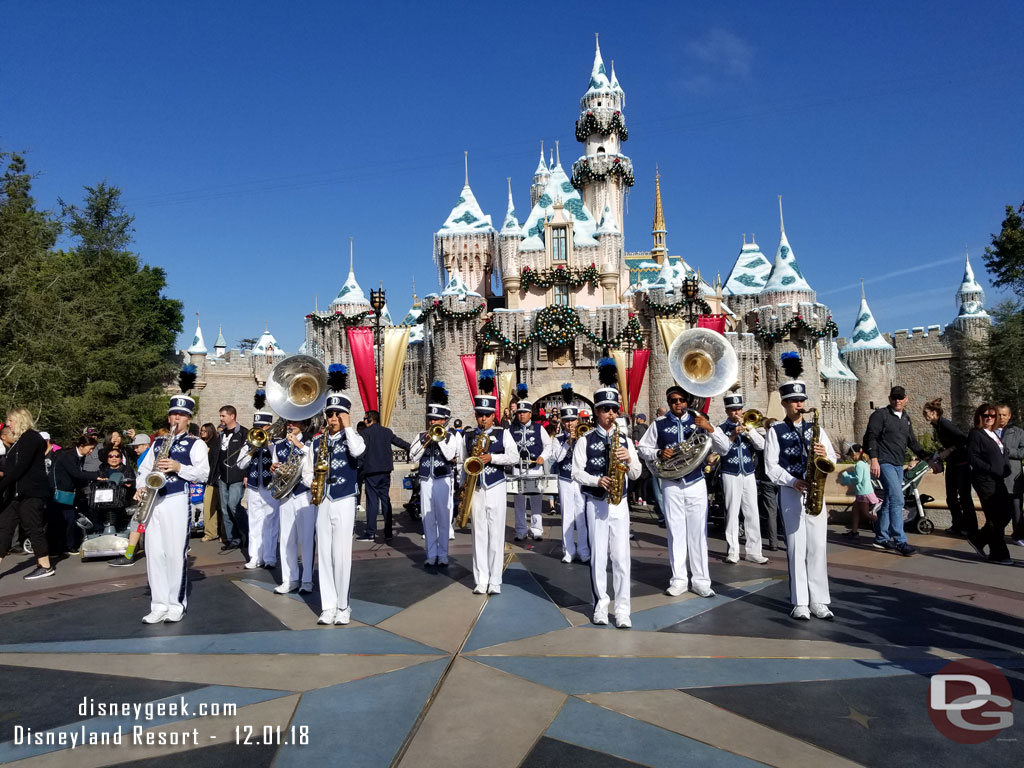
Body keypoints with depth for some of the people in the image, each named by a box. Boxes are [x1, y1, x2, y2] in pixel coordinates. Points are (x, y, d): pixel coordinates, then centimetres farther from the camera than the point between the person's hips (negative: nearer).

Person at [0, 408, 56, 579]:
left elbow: (21, 467, -20)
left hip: (30, 492, -10)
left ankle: (45, 567, 3)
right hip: (16, 492, 10)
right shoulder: (19, 440, 19)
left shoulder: (31, 438, -12)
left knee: (33, 528, -5)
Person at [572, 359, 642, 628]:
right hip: (595, 503, -2)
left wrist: (629, 459, -13)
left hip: (619, 503, 2)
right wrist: (597, 480, -19)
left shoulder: (625, 439, 7)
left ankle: (622, 609, 6)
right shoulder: (585, 440, -1)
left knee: (621, 557, 0)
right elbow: (576, 472, -4)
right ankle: (600, 605, 17)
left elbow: (636, 474, 6)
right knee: (598, 556, 4)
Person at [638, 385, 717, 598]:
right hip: (671, 484, 0)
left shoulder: (699, 421, 2)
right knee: (676, 531, 6)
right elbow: (643, 448, 9)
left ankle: (700, 580, 11)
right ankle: (679, 579, 14)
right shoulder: (659, 424, 2)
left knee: (698, 531, 3)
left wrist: (709, 428, -18)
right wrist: (658, 453, -10)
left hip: (696, 483, 0)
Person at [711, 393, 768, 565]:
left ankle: (753, 551, 11)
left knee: (752, 513, 3)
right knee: (732, 513, 0)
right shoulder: (720, 429, 1)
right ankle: (732, 551, 7)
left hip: (749, 475, 3)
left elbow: (761, 445, -4)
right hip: (730, 475, -3)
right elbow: (722, 450, -12)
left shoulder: (749, 426, 10)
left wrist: (748, 429, -12)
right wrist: (733, 435, -20)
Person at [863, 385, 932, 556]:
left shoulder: (906, 418, 17)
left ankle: (881, 538, 20)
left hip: (898, 465, 8)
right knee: (897, 500, -15)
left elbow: (912, 442, 23)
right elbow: (871, 437, -12)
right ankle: (900, 542, -14)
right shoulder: (880, 415, -5)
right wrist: (874, 459, -21)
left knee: (889, 501, 11)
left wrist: (928, 457, 14)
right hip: (885, 463, -8)